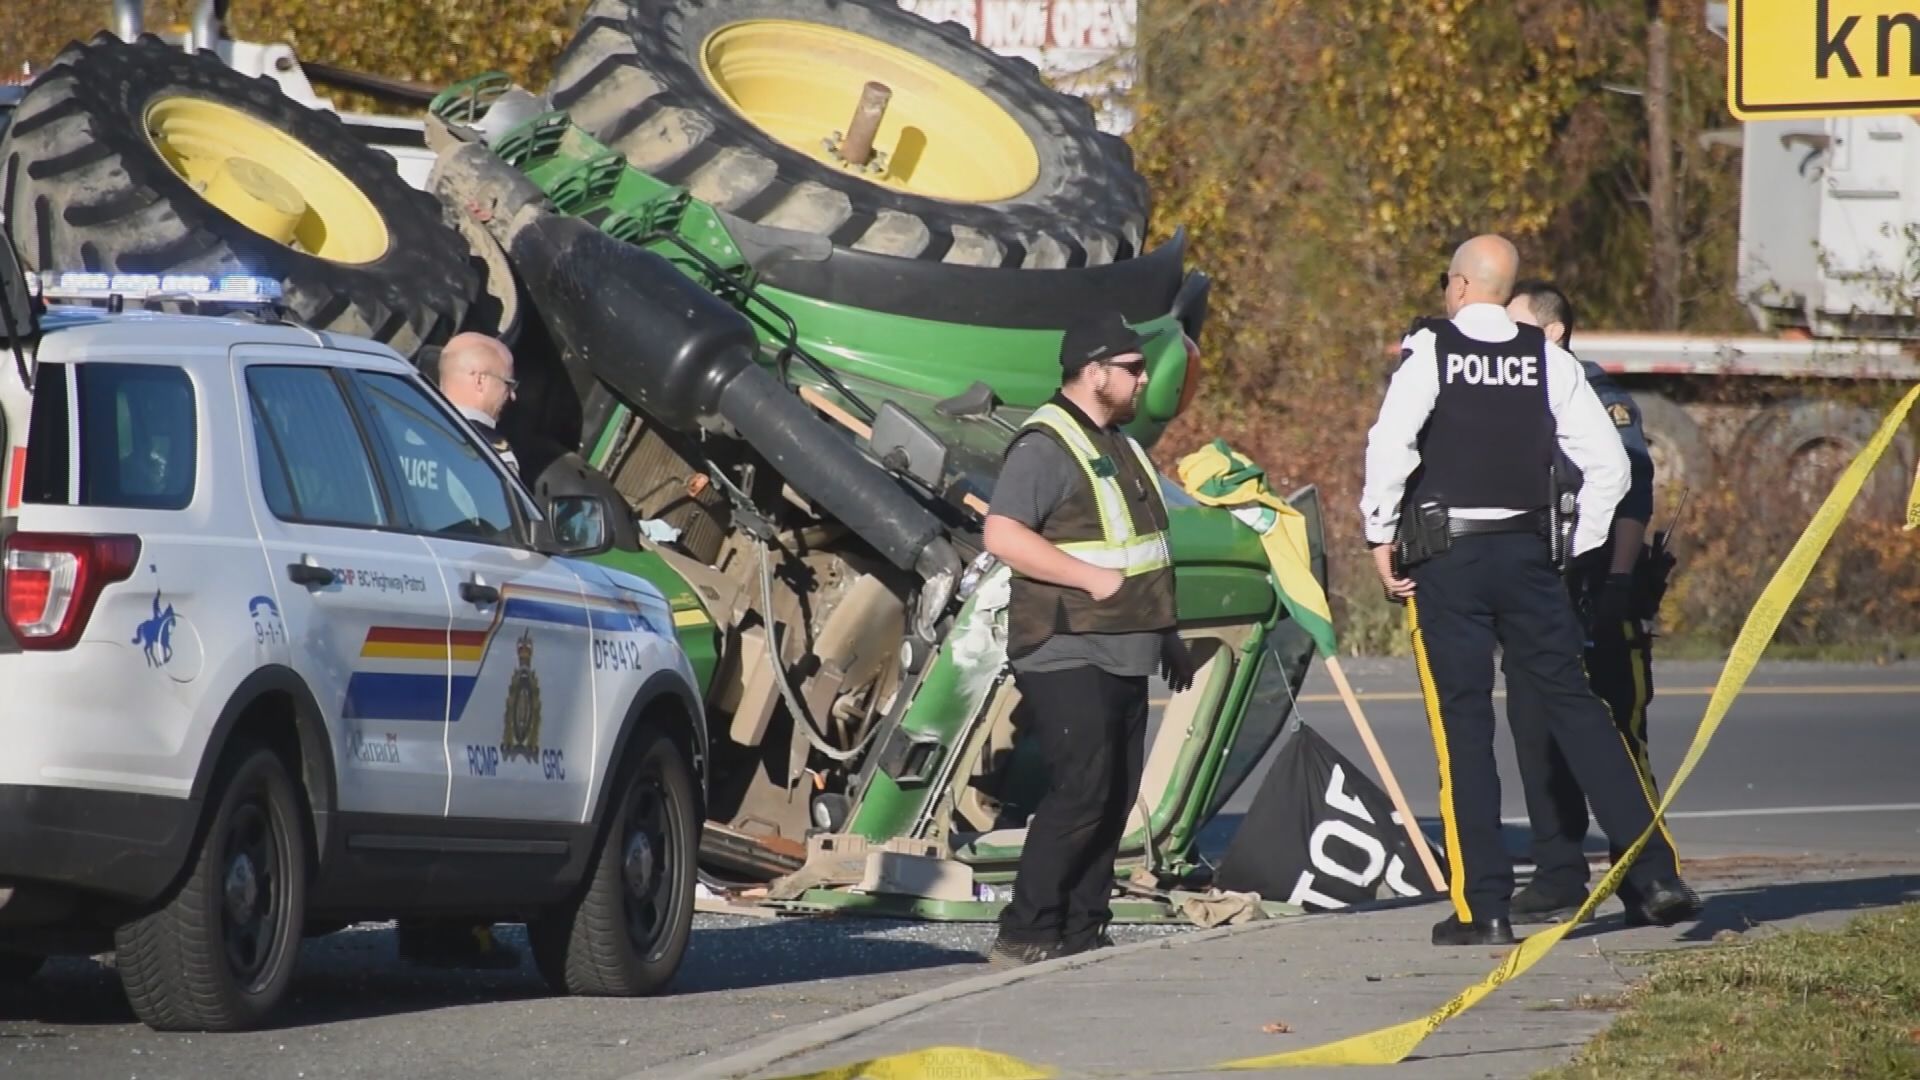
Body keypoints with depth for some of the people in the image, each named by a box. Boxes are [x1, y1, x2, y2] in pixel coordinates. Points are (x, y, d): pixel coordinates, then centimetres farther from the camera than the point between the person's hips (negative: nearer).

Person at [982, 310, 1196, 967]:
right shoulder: (1045, 445, -12)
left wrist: (1167, 635, 26)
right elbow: (1002, 536, -22)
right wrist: (1093, 579, -23)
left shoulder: (1118, 445, 19)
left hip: (1123, 658, 10)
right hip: (1066, 653, -10)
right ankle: (1023, 936, -15)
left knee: (1116, 798, 7)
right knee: (1082, 790, -16)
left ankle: (1081, 934, 11)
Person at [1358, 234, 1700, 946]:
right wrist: (1578, 548, 13)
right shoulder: (1549, 361, 5)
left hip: (1443, 552, -3)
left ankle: (1482, 906, -3)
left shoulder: (1430, 352, -5)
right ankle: (1657, 874, 6)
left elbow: (1390, 443, -20)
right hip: (1528, 553, 3)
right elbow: (1608, 464, 3)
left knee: (1462, 722, 0)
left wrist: (1381, 535, -9)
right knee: (1573, 705, 11)